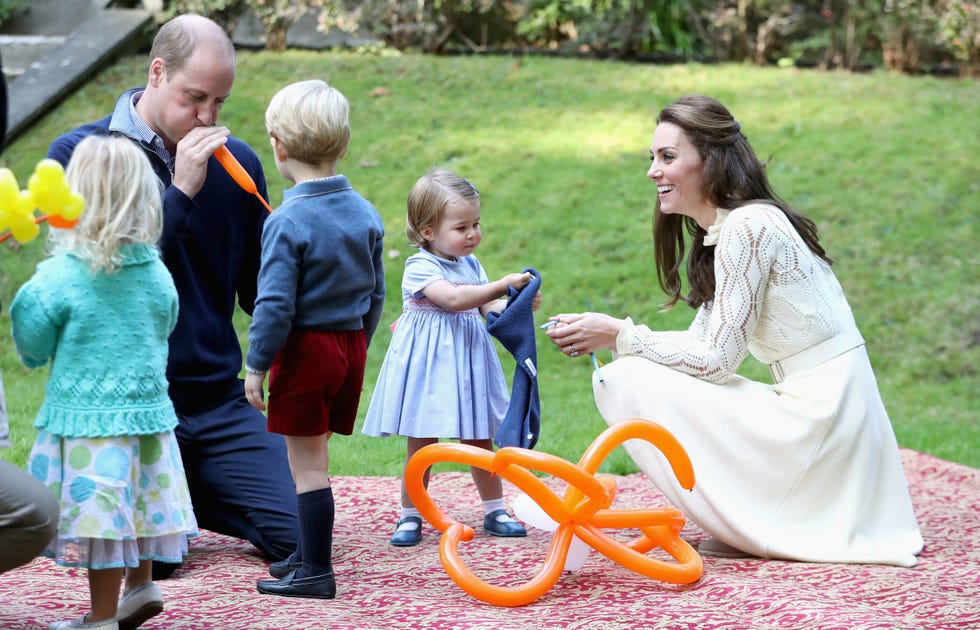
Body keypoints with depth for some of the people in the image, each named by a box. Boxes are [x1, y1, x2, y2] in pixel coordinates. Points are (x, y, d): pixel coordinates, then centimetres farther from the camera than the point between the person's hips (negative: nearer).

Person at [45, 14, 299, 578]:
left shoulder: (236, 162, 6)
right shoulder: (79, 154, -4)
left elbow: (258, 291, 11)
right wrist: (180, 192, -18)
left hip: (218, 398, 4)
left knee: (297, 535, -8)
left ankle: (189, 497, 21)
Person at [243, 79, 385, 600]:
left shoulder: (287, 223, -18)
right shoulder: (366, 214, 4)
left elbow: (275, 305, -19)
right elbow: (375, 294, 11)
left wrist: (256, 365, -10)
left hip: (305, 350, -7)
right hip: (351, 345, 7)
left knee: (307, 464, -1)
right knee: (314, 458, 20)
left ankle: (316, 572, 1)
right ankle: (307, 553, 31)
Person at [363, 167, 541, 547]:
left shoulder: (471, 265, 9)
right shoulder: (420, 267, -13)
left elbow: (488, 308, 8)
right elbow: (454, 298, -27)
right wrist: (502, 286, -30)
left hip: (467, 364, 6)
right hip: (429, 367, -6)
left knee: (479, 440, 10)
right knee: (421, 445, 2)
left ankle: (494, 511, 19)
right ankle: (410, 516, 13)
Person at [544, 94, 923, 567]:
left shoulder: (749, 226, -16)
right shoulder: (717, 233, 14)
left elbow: (716, 359, -17)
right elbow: (703, 340, 12)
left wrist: (619, 335, -11)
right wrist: (601, 338, 2)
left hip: (819, 412, -10)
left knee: (629, 381, -12)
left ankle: (751, 530, -1)